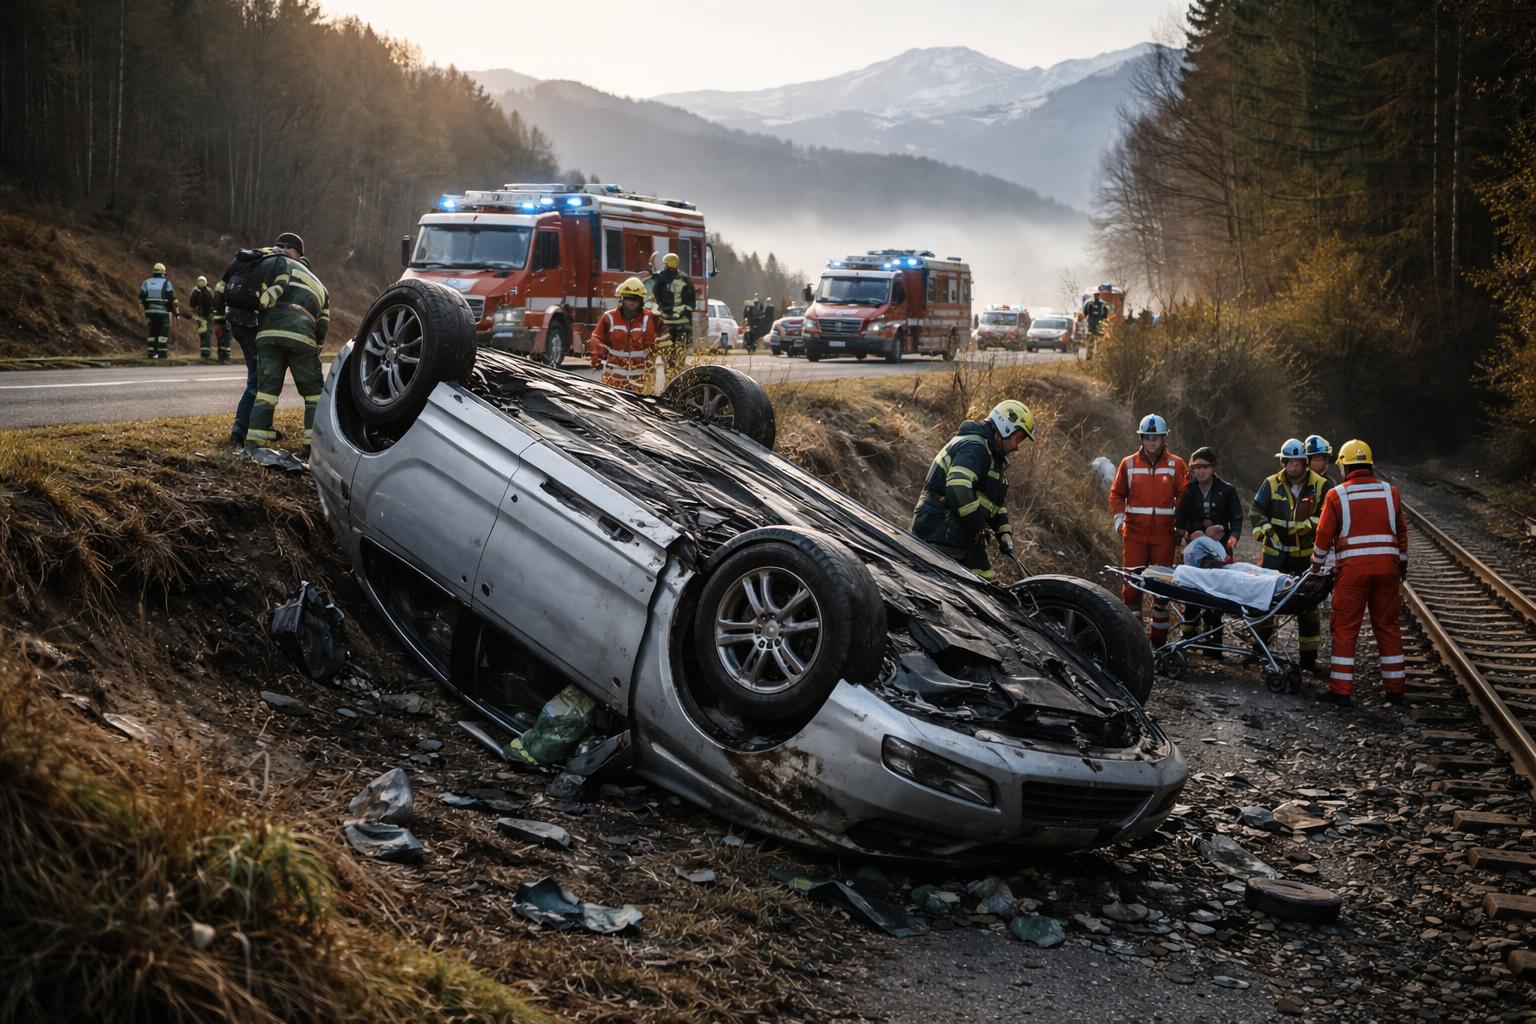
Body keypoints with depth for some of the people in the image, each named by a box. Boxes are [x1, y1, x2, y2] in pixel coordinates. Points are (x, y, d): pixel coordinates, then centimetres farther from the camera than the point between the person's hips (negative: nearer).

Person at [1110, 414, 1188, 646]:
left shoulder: (1176, 465, 2)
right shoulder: (1129, 464, 4)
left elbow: (1185, 496, 5)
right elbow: (1117, 493, 12)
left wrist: (1180, 524, -3)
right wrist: (1119, 518, 0)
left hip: (1164, 534, 0)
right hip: (1134, 533, 0)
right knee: (1132, 582, -2)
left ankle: (1158, 638, 14)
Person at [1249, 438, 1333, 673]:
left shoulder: (1320, 485, -3)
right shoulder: (1271, 484, 0)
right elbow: (1256, 511, 1)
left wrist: (1308, 525, -21)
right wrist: (1267, 532, -14)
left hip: (1307, 554, -1)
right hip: (1276, 553, 1)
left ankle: (1308, 657, 11)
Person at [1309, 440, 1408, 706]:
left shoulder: (1336, 495, -2)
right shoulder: (1390, 492, 7)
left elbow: (1324, 535, -1)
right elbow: (1401, 531, 13)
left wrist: (1316, 564, 13)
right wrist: (1403, 564, 24)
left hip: (1352, 569, -3)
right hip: (1387, 567, 3)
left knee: (1345, 629, 2)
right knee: (1388, 627, 11)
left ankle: (1341, 690, 1)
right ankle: (1395, 689, 15)